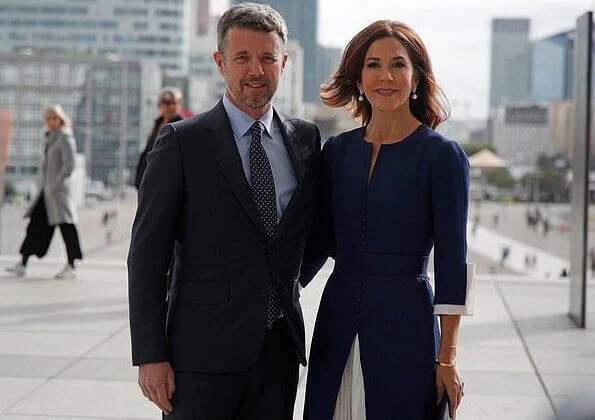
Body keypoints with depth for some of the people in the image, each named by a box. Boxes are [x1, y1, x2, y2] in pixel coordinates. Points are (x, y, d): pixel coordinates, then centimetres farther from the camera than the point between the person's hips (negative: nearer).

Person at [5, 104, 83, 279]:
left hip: (59, 188, -9)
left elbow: (69, 164, -17)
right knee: (35, 224, 8)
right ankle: (22, 264, 11)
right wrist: (42, 183, 15)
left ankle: (71, 267, -2)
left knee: (65, 225, -6)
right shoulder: (49, 137, 16)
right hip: (46, 189, 9)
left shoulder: (65, 138, -10)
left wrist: (56, 183, -19)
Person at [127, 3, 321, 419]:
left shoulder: (306, 138, 9)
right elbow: (147, 254, -6)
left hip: (280, 350, 4)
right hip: (204, 350, -4)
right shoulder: (182, 142, -4)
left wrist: (287, 280, 8)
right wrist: (149, 355, -10)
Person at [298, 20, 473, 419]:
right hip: (338, 322, 4)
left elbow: (452, 259, -7)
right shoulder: (337, 150, 8)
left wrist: (447, 357, -9)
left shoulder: (442, 155, -5)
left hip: (406, 326, -4)